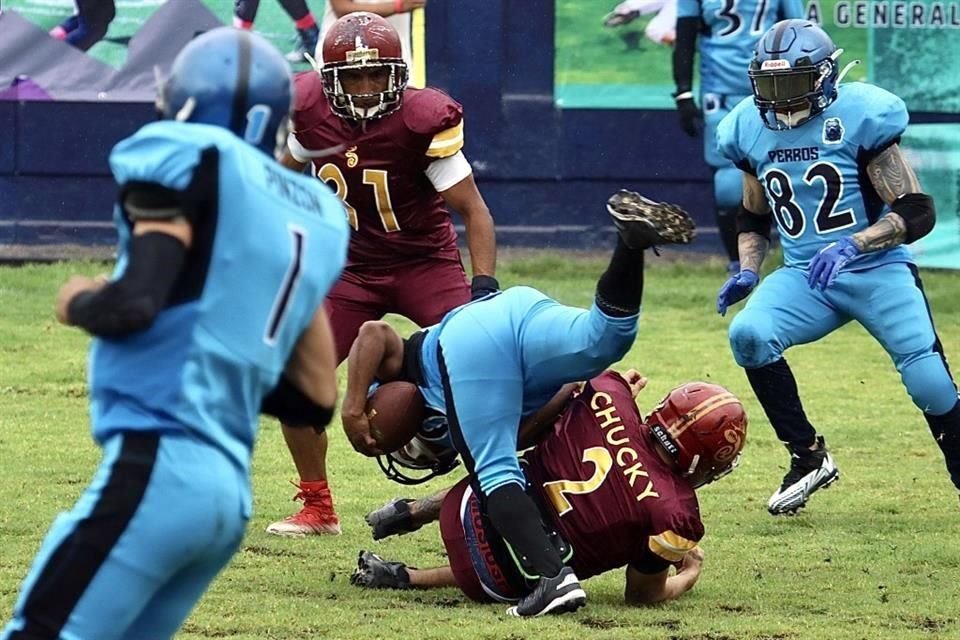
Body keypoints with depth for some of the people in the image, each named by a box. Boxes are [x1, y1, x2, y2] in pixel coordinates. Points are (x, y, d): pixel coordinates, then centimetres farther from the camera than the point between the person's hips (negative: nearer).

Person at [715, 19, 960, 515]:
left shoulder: (860, 116, -13)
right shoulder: (751, 129, 3)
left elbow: (917, 213, -15)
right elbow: (753, 217, 20)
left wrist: (852, 245, -28)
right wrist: (747, 272, 1)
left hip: (877, 270, -4)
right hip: (804, 278, 4)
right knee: (748, 334, -24)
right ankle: (808, 457, -9)